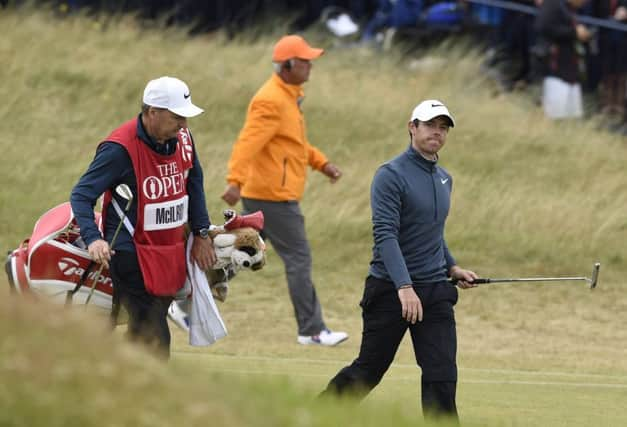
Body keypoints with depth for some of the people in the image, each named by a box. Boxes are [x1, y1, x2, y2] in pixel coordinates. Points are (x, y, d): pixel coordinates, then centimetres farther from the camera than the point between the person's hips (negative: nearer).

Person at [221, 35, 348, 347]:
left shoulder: (289, 96, 16)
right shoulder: (271, 101, -18)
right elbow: (248, 142, -29)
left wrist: (321, 163, 24)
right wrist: (235, 180, -40)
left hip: (259, 194, 10)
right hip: (274, 195, -10)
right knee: (299, 259, -5)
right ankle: (311, 330, -1)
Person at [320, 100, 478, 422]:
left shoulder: (444, 179, 13)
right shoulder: (391, 175, -11)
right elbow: (385, 235, -21)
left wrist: (451, 267, 19)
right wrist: (404, 287, -31)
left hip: (435, 292, 6)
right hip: (390, 290, -6)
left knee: (442, 377, -6)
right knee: (367, 371, 3)